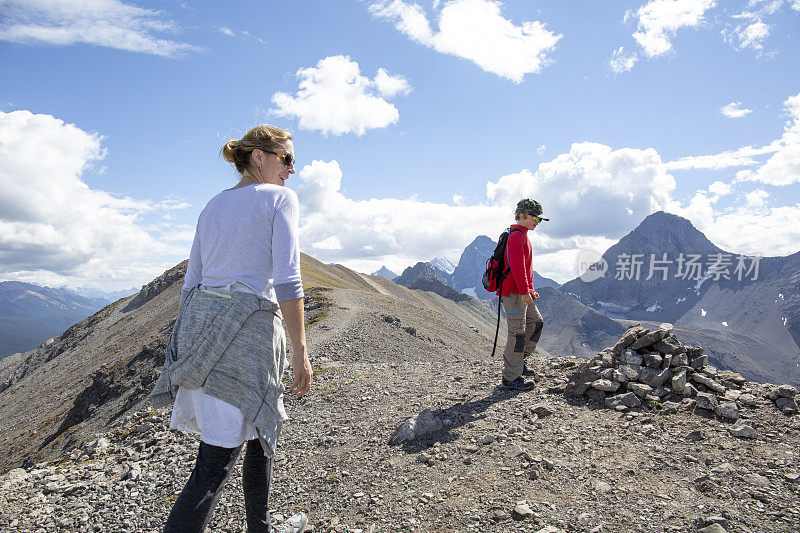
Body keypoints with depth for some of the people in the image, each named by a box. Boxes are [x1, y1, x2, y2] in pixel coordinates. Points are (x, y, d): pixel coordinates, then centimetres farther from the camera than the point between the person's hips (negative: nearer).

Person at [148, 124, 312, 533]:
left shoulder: (213, 206, 17)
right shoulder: (280, 198, -3)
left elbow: (191, 282, 16)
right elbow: (286, 281, -13)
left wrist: (193, 343, 22)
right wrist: (300, 352, -11)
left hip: (199, 319, 8)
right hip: (246, 326, -8)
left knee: (262, 427, 22)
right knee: (217, 458, -2)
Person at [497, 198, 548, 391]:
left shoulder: (521, 236, 21)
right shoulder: (517, 235, -12)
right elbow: (517, 266, -22)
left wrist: (531, 290, 24)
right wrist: (524, 291, -24)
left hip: (523, 293, 11)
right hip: (514, 292, -11)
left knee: (536, 322, 16)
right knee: (518, 332, -7)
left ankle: (517, 359, 25)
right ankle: (510, 378, -1)